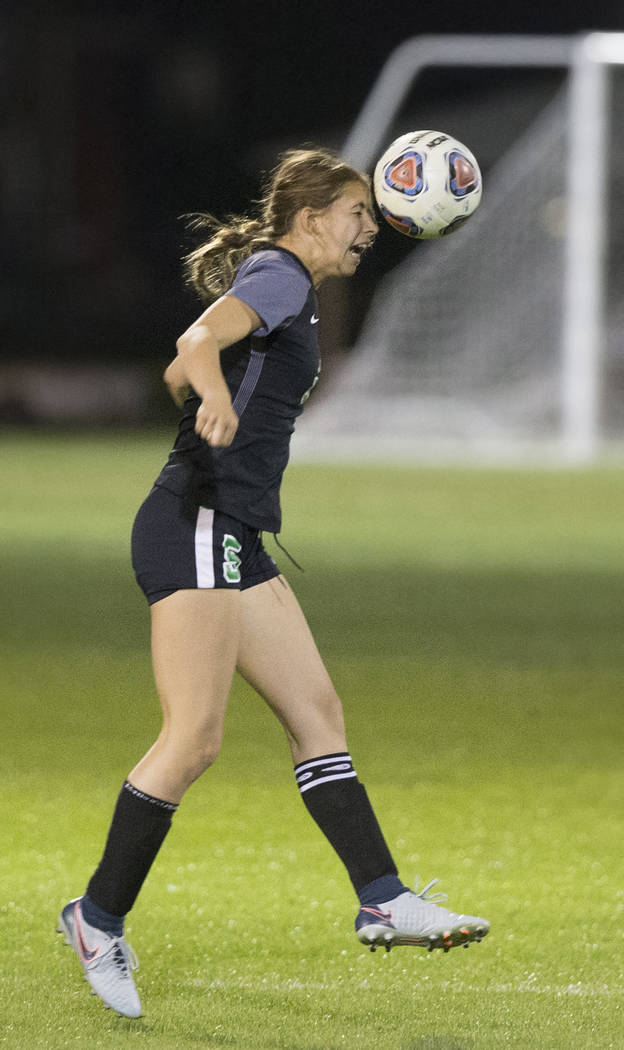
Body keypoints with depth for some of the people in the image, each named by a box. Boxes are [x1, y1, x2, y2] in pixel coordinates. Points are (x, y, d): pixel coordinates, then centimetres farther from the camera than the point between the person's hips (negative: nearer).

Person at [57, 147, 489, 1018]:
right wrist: (217, 396, -49)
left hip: (234, 540, 11)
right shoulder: (279, 277, -8)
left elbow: (180, 373, 33)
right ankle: (100, 919, -6)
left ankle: (384, 902, 2)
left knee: (317, 712, 5)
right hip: (196, 528, -11)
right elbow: (200, 341, -29)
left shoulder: (286, 286, 21)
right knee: (194, 740, -13)